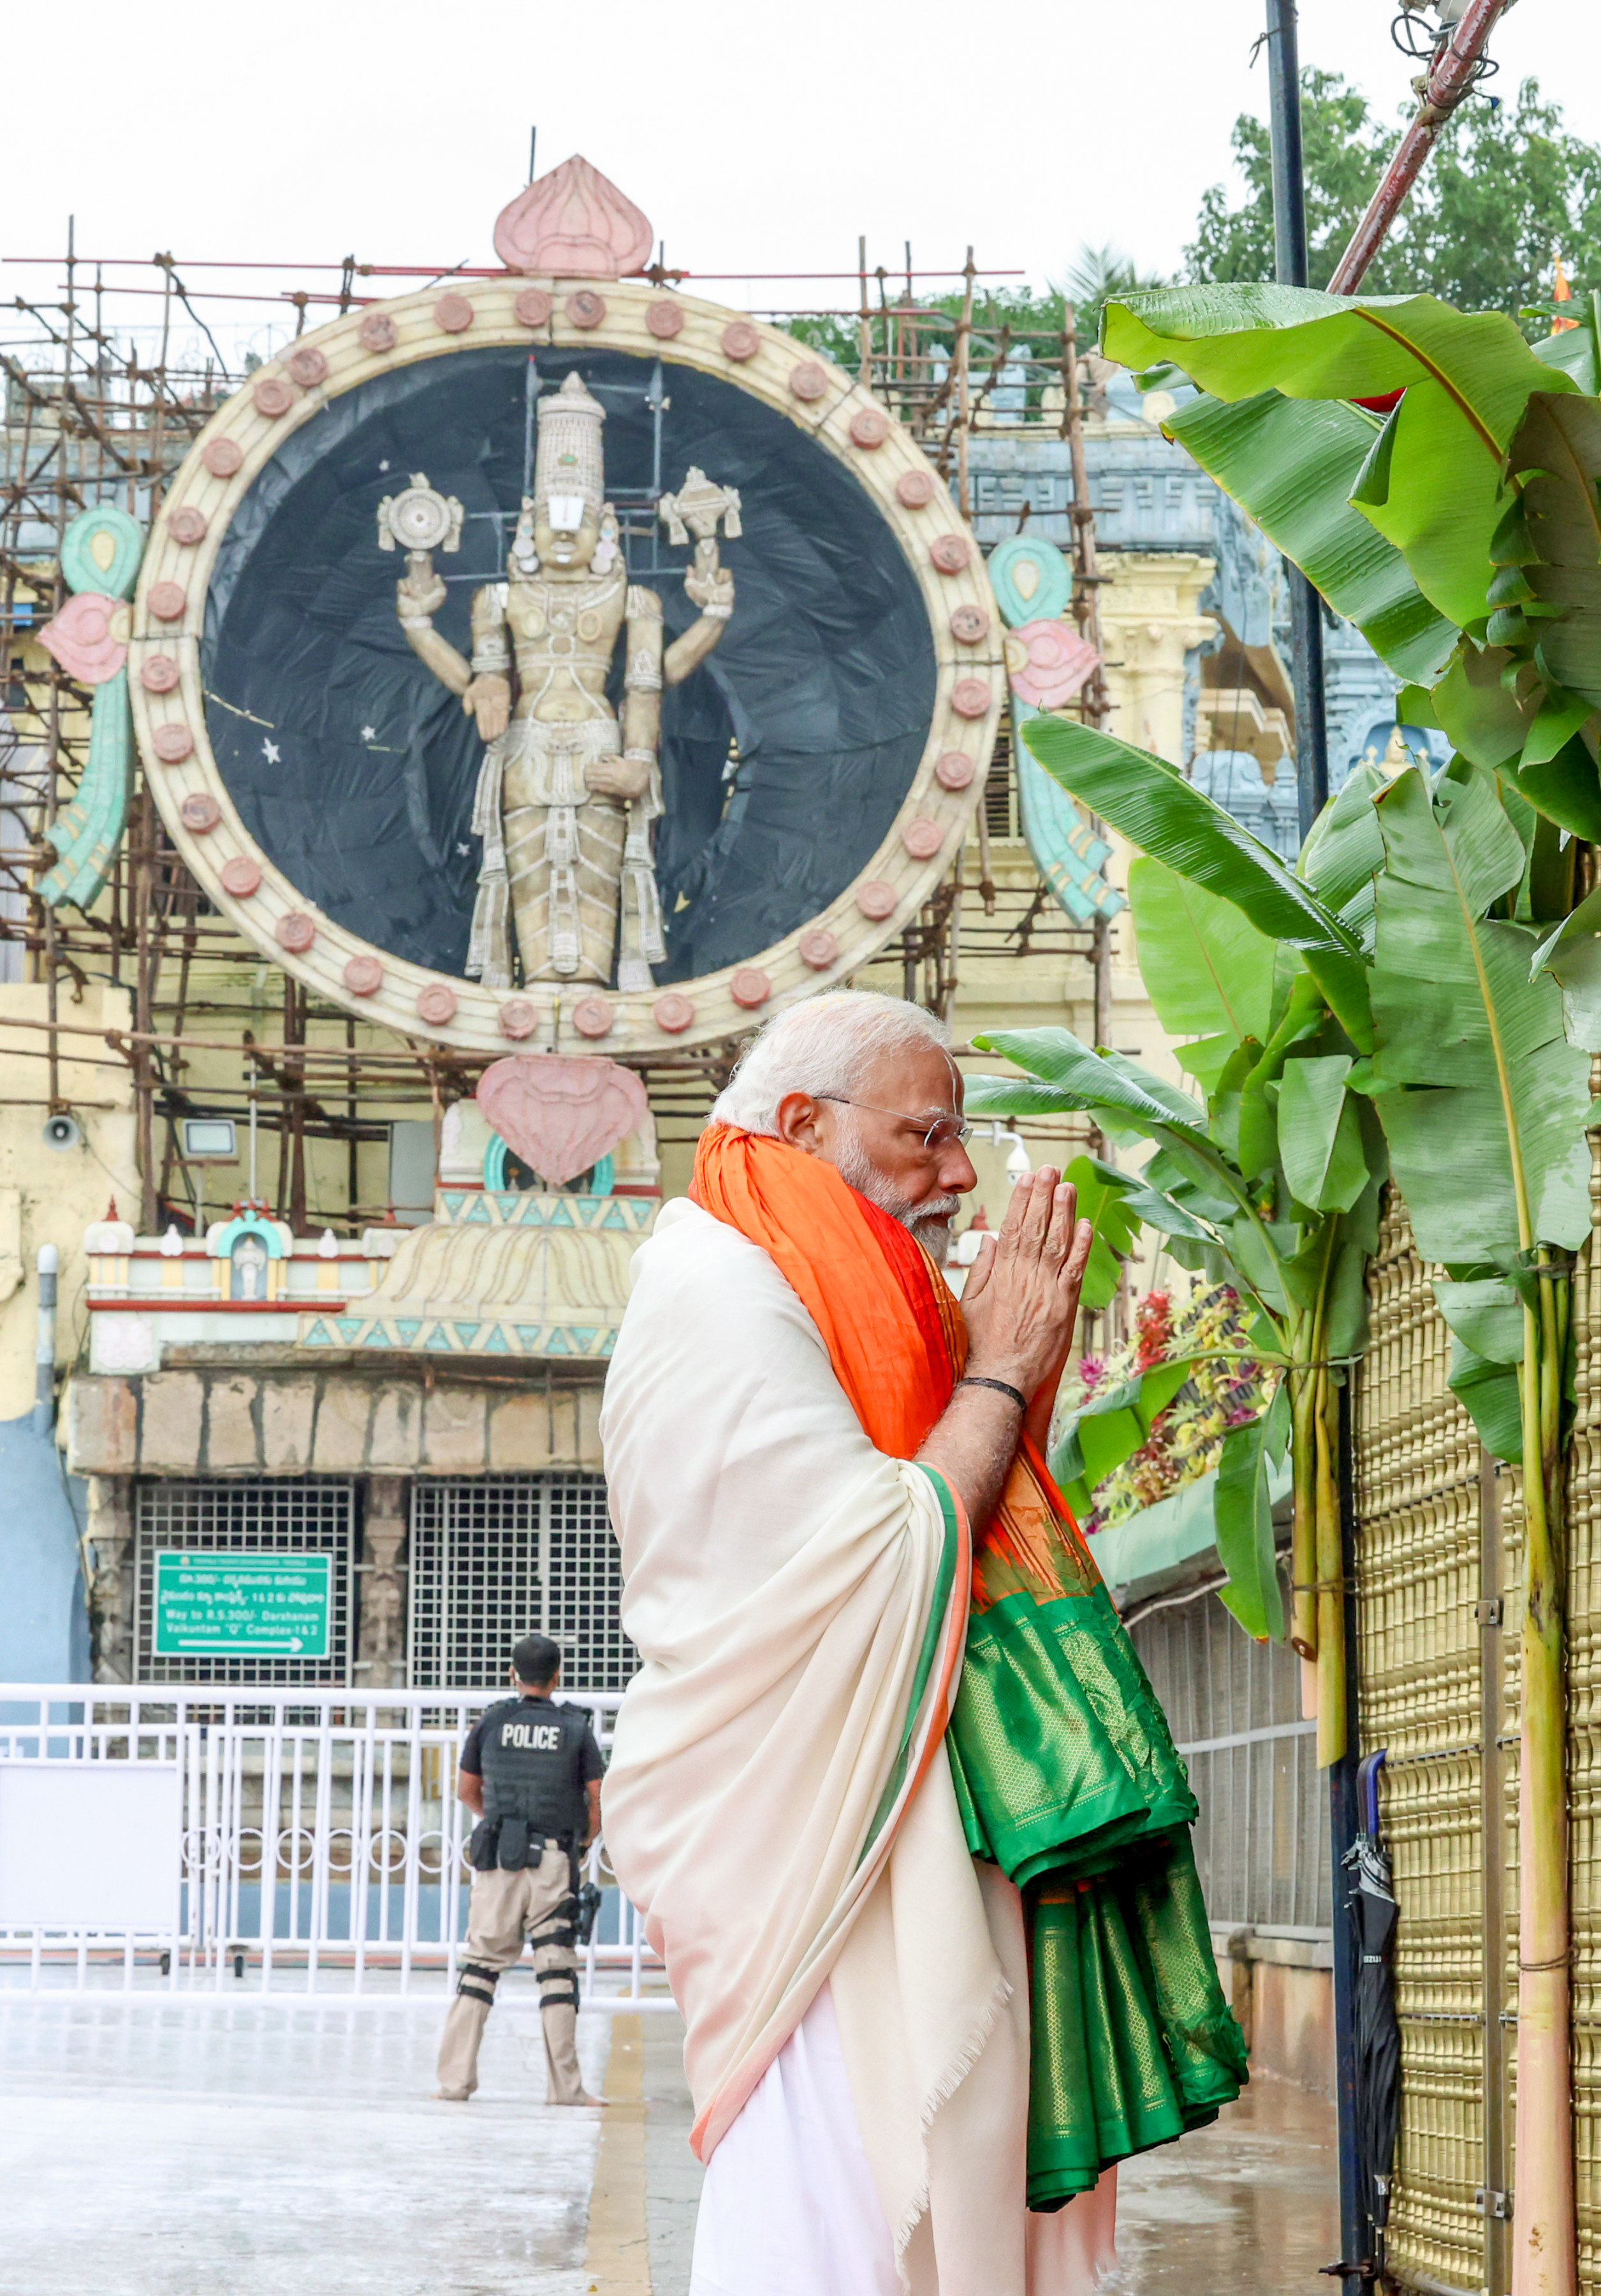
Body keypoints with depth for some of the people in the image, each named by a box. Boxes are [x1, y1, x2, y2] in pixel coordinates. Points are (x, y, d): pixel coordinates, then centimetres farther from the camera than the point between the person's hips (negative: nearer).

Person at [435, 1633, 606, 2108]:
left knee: (481, 1963, 7)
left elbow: (467, 1791, 14)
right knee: (557, 1970, 3)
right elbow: (597, 1800, 2)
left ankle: (455, 2077, 4)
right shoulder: (575, 1728, 3)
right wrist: (583, 1840, 21)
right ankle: (565, 2083, 1)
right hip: (554, 1860, -1)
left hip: (497, 1857, 1)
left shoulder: (491, 1721, 5)